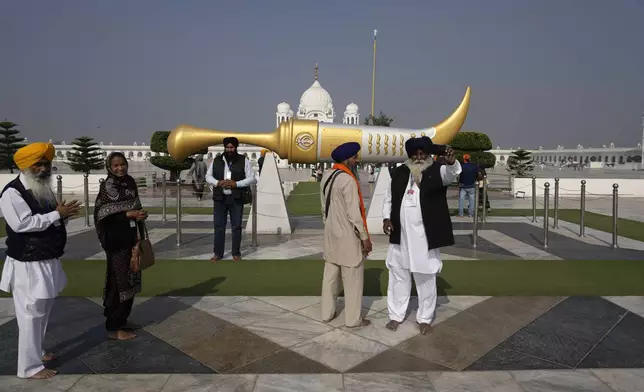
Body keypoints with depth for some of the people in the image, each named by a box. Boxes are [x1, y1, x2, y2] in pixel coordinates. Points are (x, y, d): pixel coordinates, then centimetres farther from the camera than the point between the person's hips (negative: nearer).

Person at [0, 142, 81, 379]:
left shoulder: (44, 190, 12)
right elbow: (22, 224, -25)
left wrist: (64, 214, -3)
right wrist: (57, 214, -22)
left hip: (48, 261, 9)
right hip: (28, 265, -9)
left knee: (43, 312, 20)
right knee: (31, 315, -1)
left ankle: (36, 352, 36)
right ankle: (30, 367, 9)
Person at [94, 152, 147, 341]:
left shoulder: (130, 182, 8)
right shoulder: (107, 186, -12)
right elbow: (104, 215, -18)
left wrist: (140, 215, 0)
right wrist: (130, 214, -21)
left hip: (130, 238, 8)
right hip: (115, 240, -7)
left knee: (129, 279, 13)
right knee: (118, 281, -3)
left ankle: (121, 320, 27)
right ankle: (114, 327, 8)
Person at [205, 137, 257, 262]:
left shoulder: (244, 161, 0)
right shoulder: (216, 161, 8)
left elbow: (251, 178, -4)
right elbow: (208, 176, 9)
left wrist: (236, 184, -17)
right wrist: (217, 183, -12)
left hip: (236, 199, -2)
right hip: (220, 198, 2)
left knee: (236, 226, 4)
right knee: (219, 226, 5)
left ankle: (236, 253, 15)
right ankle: (218, 253, 15)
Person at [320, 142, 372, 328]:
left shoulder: (326, 176, 4)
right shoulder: (348, 180, -21)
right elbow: (354, 213, -20)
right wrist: (365, 237, -11)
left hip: (331, 233, 8)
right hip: (348, 236, -8)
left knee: (330, 274, 16)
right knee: (352, 278, 4)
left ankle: (327, 313, 26)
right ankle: (353, 318, 14)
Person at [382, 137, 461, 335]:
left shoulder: (437, 171, -5)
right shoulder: (400, 172, 6)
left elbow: (451, 173, -28)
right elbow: (389, 197, 14)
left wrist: (451, 162, -50)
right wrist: (386, 218, 1)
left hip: (425, 237, -3)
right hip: (400, 236, 4)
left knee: (426, 278, 8)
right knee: (398, 275, 13)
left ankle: (424, 319, 24)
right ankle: (396, 315, 27)